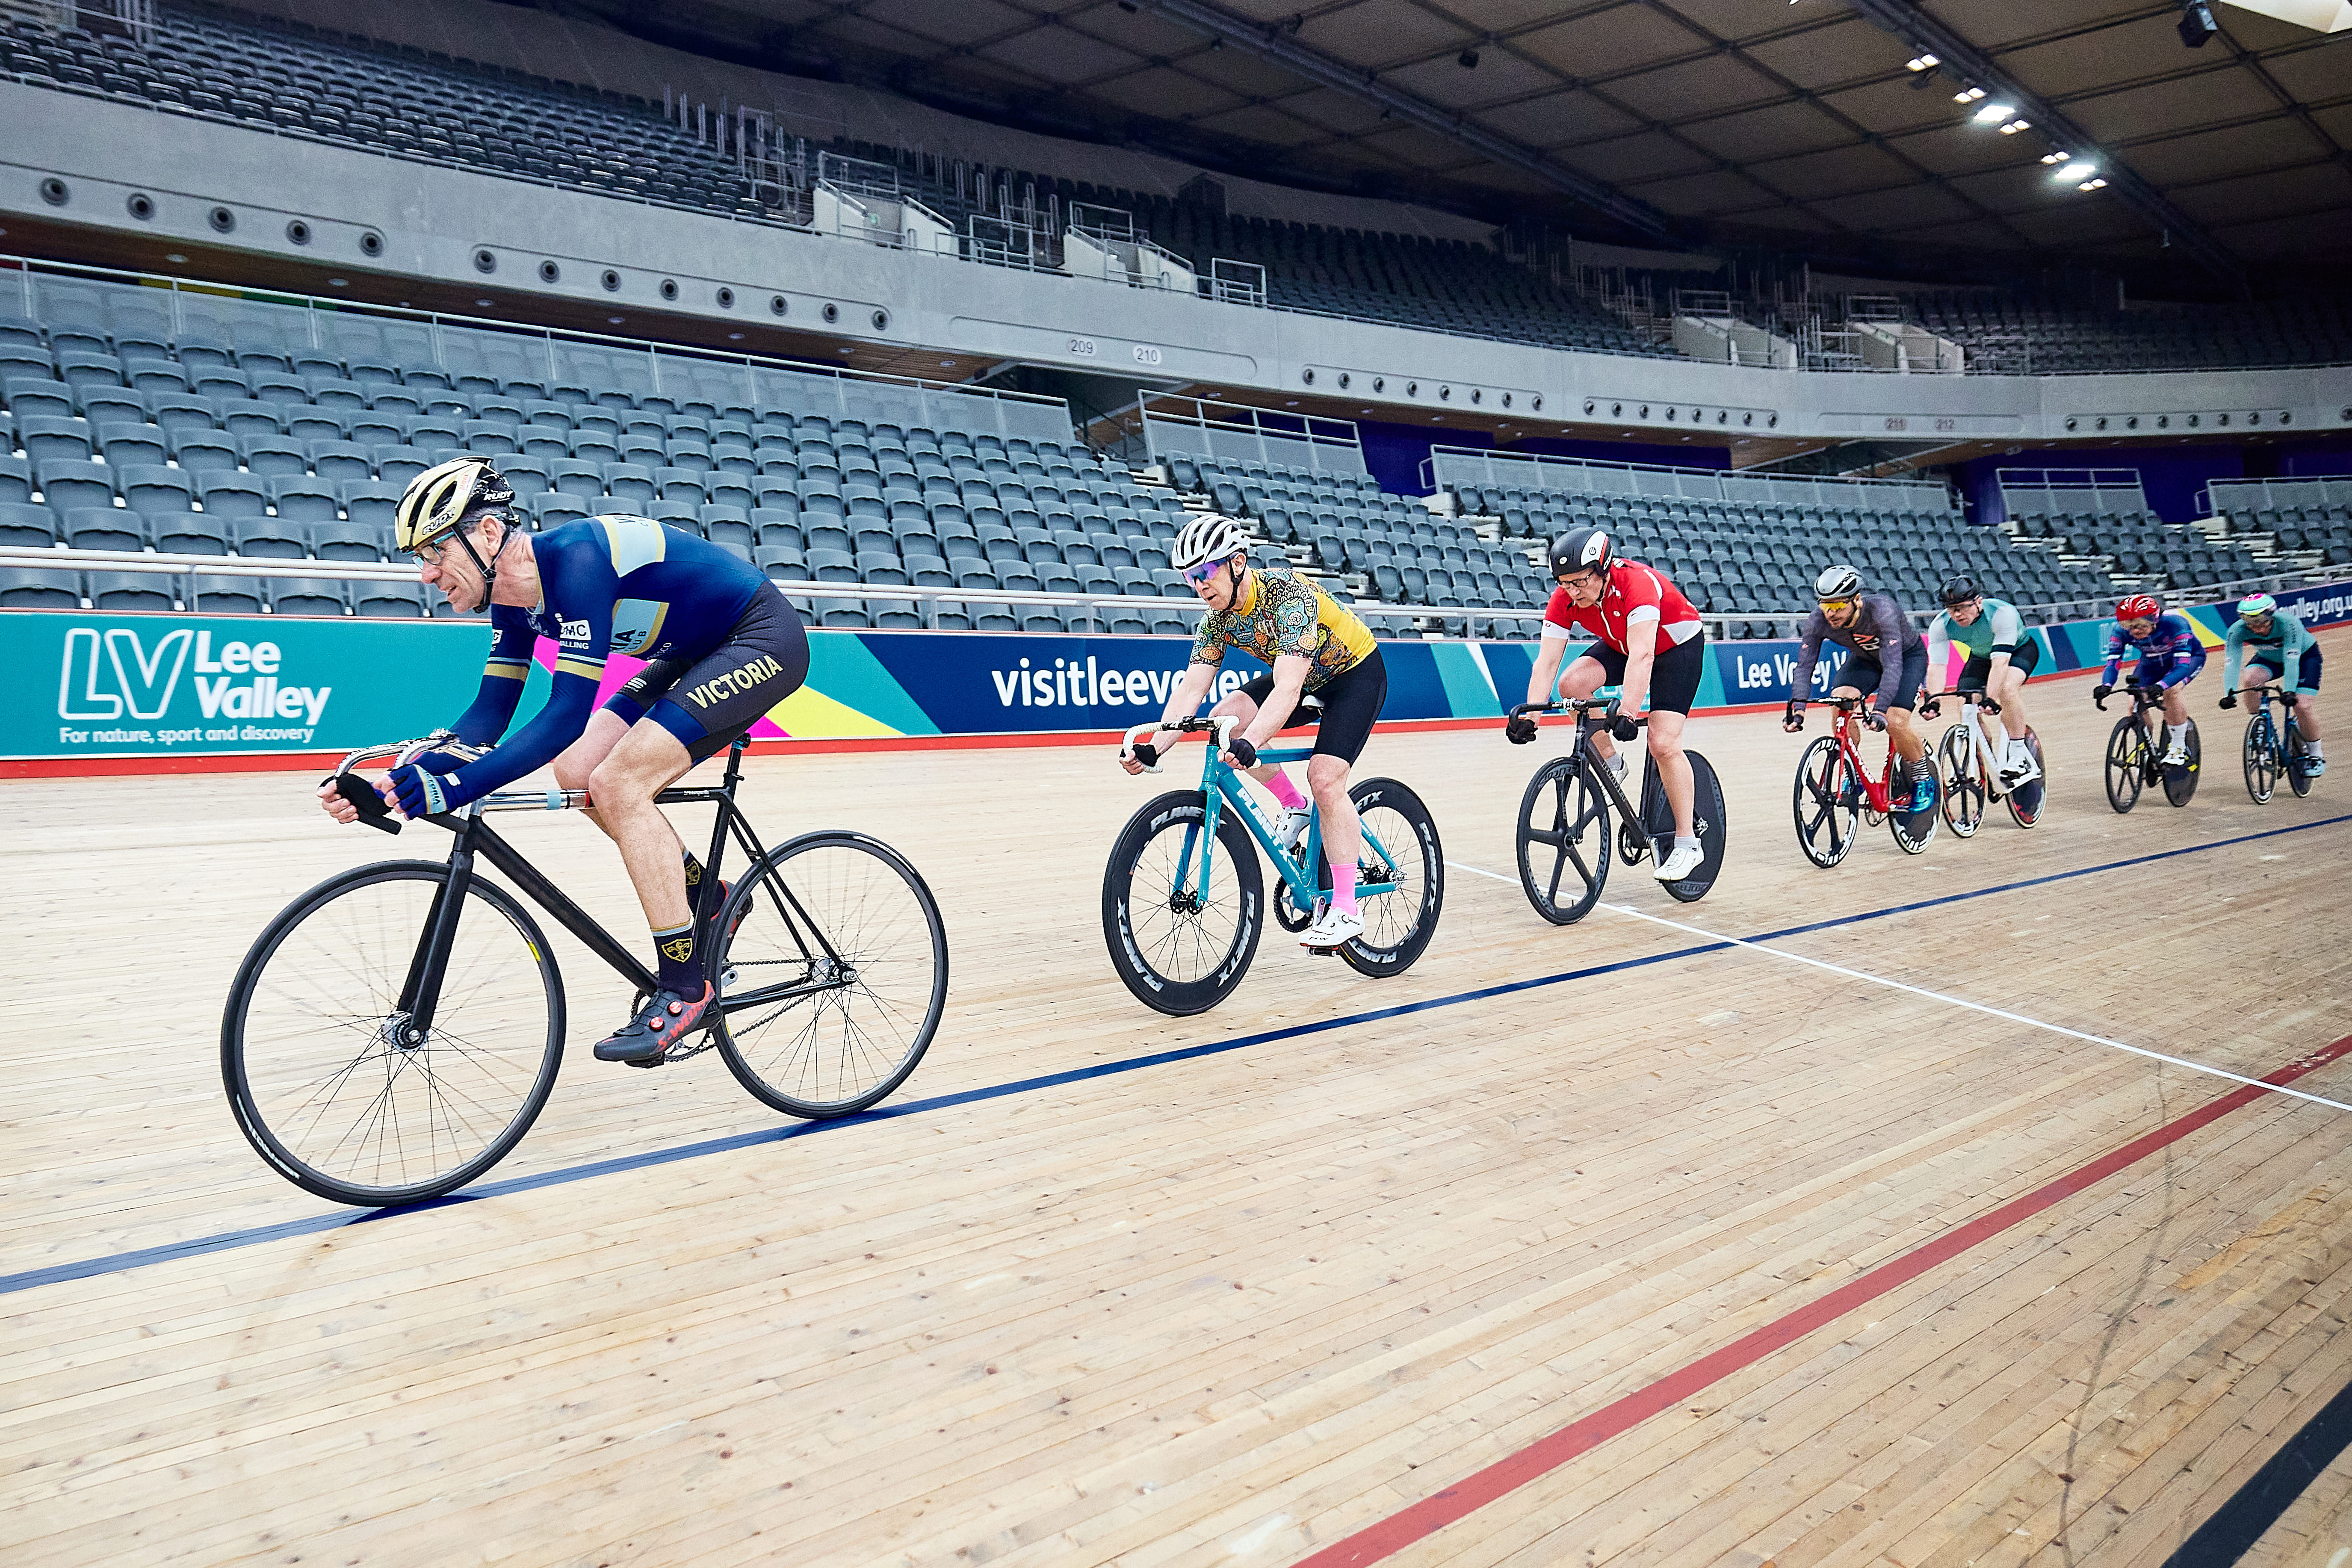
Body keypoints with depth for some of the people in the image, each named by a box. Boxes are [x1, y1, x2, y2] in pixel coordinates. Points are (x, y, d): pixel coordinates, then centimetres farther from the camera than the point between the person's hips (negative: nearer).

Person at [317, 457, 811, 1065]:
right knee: (578, 773, 0)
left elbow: (568, 714, -32)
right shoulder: (514, 594, 0)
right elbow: (488, 717, 4)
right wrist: (392, 785, -8)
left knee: (618, 783, -19)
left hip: (761, 641, -9)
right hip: (696, 654, 9)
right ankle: (704, 897, 18)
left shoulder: (576, 559, -27)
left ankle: (684, 986, -12)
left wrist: (456, 787, -35)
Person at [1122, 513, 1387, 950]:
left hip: (1356, 672, -7)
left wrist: (1249, 744, -57)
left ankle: (1346, 912, -13)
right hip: (1307, 678, 7)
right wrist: (1152, 748, -29)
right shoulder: (1218, 618, -13)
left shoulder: (1289, 594, -34)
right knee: (1225, 720, -15)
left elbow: (1287, 689, -44)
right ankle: (1294, 807, 6)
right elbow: (1190, 691, -16)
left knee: (1324, 777, -22)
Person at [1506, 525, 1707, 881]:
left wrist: (1627, 713, -58)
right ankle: (1610, 763, -1)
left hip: (1678, 645, -5)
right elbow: (1546, 662, -25)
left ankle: (1687, 844, -4)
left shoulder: (1637, 583, -37)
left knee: (1663, 744, -17)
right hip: (1620, 644, 5)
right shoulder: (1565, 599, -21)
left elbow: (1641, 656, -47)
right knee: (1572, 684, -24)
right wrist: (1528, 716, -38)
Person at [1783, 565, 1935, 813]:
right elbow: (1804, 666, -28)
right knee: (1840, 699, -24)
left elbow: (1893, 664, -45)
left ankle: (1924, 781, 5)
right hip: (1865, 658, 4)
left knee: (1895, 722, -22)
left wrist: (1879, 711, -56)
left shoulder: (1882, 611, -39)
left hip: (1908, 655, -4)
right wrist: (1797, 708, -44)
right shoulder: (1818, 621, -27)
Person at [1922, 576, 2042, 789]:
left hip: (2019, 649, -4)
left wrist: (1990, 698, -54)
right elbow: (1937, 666, -32)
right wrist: (1933, 701, -47)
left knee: (2007, 689, -34)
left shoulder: (2002, 613, -38)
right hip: (1980, 656, 4)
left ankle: (2020, 757, -26)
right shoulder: (1941, 625, -27)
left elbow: (2000, 661, -44)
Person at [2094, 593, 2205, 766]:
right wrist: (2106, 686, -51)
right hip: (2152, 663, 4)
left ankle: (2179, 749, -20)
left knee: (2172, 690, -33)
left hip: (2190, 657, -4)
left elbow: (2182, 665, -43)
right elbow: (2113, 662, -29)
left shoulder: (2176, 624, -38)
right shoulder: (2120, 631, -27)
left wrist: (2160, 686, -61)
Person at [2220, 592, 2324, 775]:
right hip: (2269, 658, 3)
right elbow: (2231, 662, -34)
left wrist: (2289, 692, -50)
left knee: (2302, 705, -17)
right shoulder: (2238, 630, -29)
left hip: (2305, 655, -3)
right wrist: (2229, 693, -47)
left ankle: (2316, 757, 3)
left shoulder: (2288, 623, -37)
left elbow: (2291, 660, -42)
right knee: (2251, 680, -29)